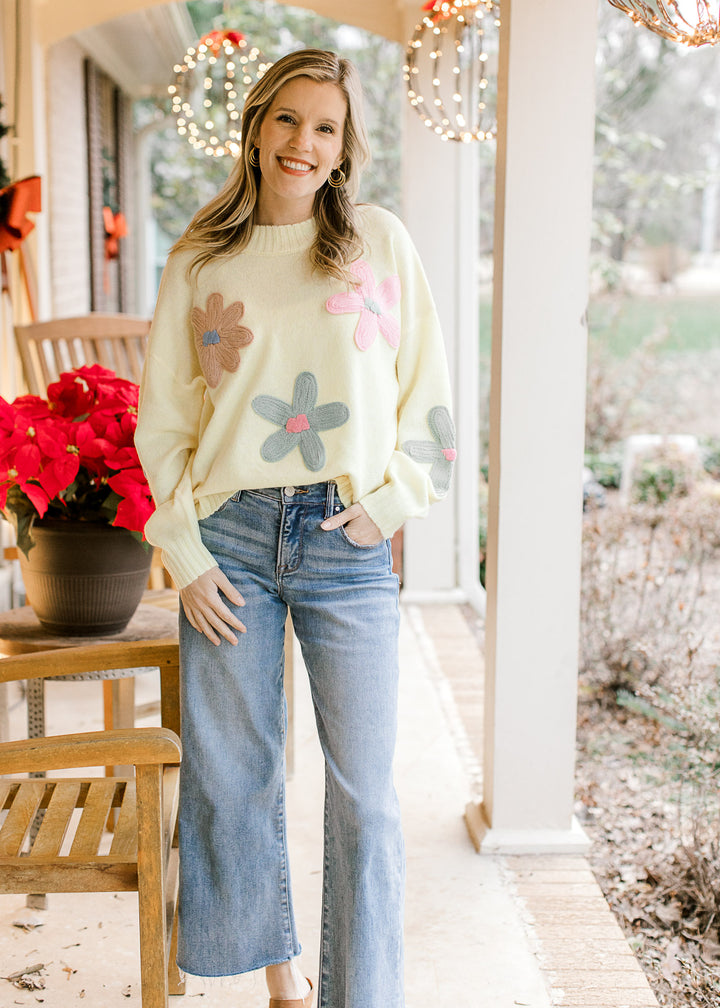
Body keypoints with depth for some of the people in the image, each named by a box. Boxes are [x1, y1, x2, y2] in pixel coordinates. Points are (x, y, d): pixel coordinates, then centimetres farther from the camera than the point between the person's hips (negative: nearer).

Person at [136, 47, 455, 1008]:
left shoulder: (382, 243, 6)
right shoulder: (199, 261, 7)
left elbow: (427, 392, 9)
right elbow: (162, 422, 7)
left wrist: (392, 499, -4)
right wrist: (185, 557, -1)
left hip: (349, 542, -1)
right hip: (231, 537, 1)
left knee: (363, 794, 2)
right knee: (232, 776, 9)